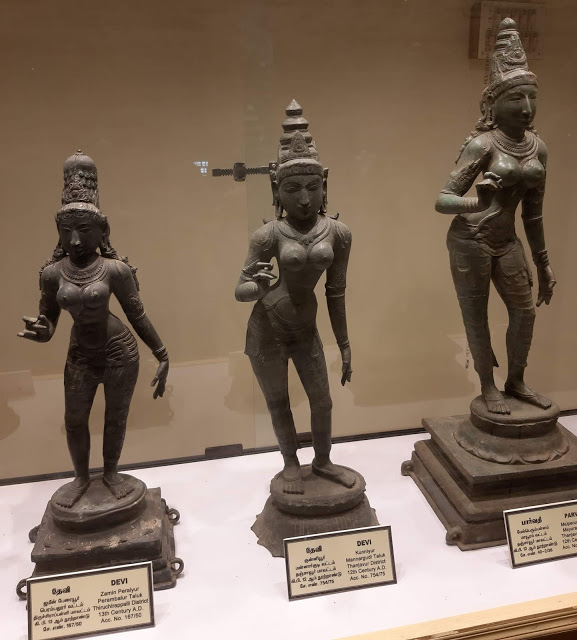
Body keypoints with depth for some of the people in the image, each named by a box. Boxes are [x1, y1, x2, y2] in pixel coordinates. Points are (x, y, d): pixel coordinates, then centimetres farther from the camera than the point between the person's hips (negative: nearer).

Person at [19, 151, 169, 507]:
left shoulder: (116, 269, -16)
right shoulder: (52, 273, -7)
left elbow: (138, 315, -8)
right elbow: (48, 321, 0)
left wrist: (162, 356, -6)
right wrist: (40, 332, -25)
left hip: (120, 352, -3)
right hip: (80, 355, 3)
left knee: (116, 417, 12)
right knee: (74, 421, 13)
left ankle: (112, 472, 37)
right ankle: (81, 478, 38)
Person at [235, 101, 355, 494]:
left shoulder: (338, 233, -9)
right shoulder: (269, 235, -17)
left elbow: (336, 292, 0)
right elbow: (240, 290, -15)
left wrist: (344, 343, 6)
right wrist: (258, 288, -39)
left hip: (306, 329, 3)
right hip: (266, 331, -3)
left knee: (323, 400, 11)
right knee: (279, 403, 12)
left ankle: (323, 461, 37)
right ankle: (291, 464, 35)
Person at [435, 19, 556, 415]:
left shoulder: (539, 148, 5)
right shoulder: (482, 144, -14)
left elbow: (533, 210, 14)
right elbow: (442, 201, -17)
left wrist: (543, 262, 17)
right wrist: (476, 203, -39)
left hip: (507, 242, 7)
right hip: (471, 240, -6)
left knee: (525, 310, 12)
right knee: (477, 316, 4)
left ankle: (516, 381, 31)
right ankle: (489, 388, 21)